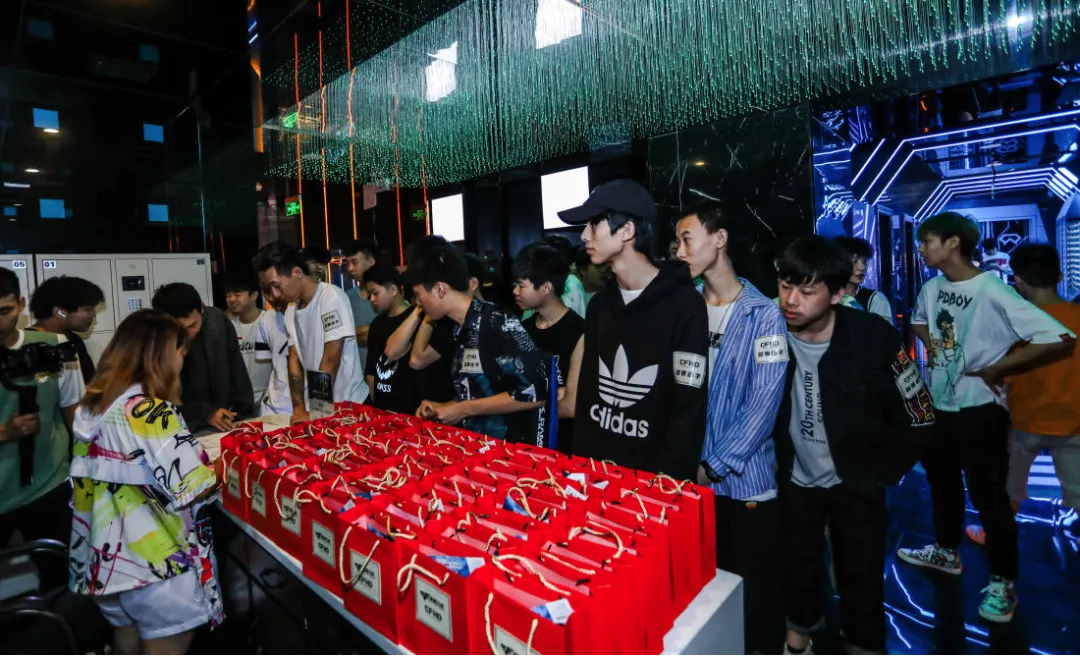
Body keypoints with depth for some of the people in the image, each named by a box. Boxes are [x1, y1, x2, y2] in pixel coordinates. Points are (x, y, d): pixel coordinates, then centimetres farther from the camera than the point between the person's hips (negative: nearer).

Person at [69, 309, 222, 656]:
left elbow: (115, 471, 13)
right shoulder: (152, 412, -22)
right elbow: (195, 488, -23)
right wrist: (218, 468, -3)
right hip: (157, 562, -8)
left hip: (107, 557, 8)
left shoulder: (91, 406, 4)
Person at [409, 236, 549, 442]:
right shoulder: (459, 330, 7)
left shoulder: (499, 324, -16)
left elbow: (534, 394, -22)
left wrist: (462, 409, -16)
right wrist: (444, 407, 4)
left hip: (511, 448, -7)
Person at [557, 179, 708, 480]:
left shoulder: (684, 304, -14)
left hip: (653, 477, -6)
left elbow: (689, 410, -15)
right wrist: (580, 460, 5)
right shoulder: (599, 304, 6)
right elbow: (586, 391, 10)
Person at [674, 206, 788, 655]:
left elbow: (764, 404, -13)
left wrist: (715, 466, -14)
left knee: (755, 589, 12)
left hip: (746, 480, -3)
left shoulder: (764, 314, -8)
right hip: (690, 476, 4)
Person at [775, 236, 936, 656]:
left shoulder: (873, 337, -22)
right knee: (797, 570, 18)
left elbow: (918, 420, -11)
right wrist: (773, 460, 1)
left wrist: (879, 477, -7)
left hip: (855, 485, -2)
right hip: (795, 480, 3)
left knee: (861, 579, 10)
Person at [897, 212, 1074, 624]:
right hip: (936, 404, 7)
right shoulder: (932, 289, 0)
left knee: (988, 495, 5)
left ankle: (1003, 583, 24)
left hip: (978, 409, -7)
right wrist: (931, 346, 4)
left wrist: (994, 370, -18)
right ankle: (946, 552, 42)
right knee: (942, 482, 21)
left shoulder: (992, 291, -22)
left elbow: (1061, 339, -26)